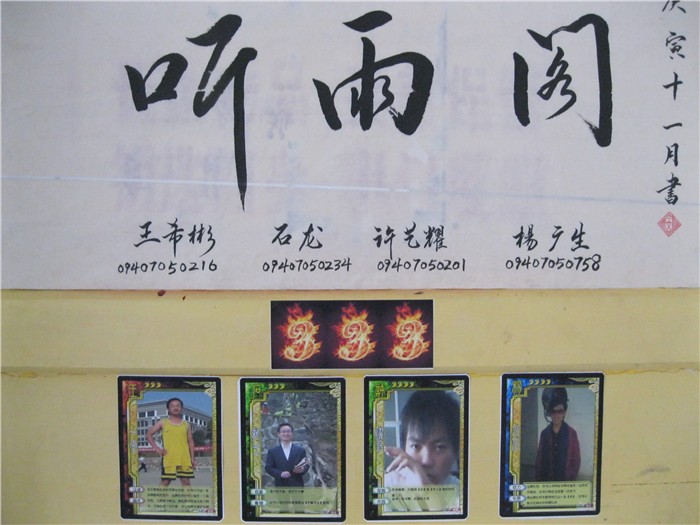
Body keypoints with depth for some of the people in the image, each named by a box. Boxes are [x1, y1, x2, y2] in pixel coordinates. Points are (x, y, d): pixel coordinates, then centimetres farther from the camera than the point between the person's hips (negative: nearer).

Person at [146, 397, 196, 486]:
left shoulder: (186, 424, 9)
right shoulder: (163, 422, 3)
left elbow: (190, 441, 12)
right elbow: (149, 434, 8)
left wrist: (192, 457, 5)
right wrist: (156, 448, -2)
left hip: (184, 459, 2)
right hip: (169, 458, -2)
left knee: (186, 481, 3)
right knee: (165, 482, 1)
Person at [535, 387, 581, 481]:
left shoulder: (571, 434, -4)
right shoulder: (544, 434, 2)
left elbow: (576, 461, 0)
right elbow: (538, 461, 6)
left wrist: (569, 479, -9)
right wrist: (539, 480, -1)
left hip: (565, 482, -2)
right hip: (546, 482, 2)